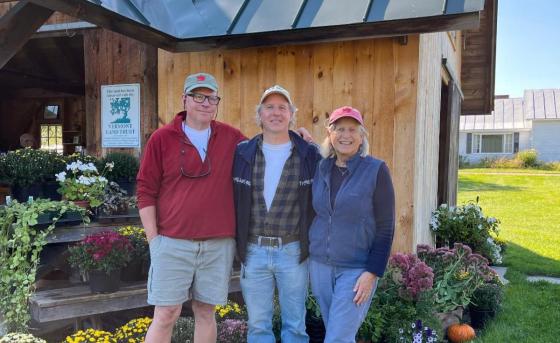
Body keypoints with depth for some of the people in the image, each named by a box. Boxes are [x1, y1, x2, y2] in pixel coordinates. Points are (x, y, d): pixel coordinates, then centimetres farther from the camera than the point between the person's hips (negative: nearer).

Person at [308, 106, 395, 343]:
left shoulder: (376, 170, -9)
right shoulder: (320, 168, 3)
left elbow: (386, 227, -9)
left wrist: (373, 272, -14)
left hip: (357, 269, -4)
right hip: (319, 265, 4)